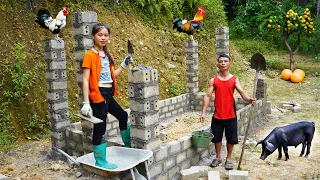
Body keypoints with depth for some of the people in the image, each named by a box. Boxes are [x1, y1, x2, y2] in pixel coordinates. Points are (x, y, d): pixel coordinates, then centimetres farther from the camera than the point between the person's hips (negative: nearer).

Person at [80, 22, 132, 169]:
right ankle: (100, 161, 14)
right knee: (100, 128, -1)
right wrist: (86, 103, -20)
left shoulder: (107, 55, 13)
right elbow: (85, 80, -15)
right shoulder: (89, 55, -10)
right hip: (98, 95, -8)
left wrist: (124, 64, 10)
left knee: (123, 116, 20)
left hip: (109, 95, 8)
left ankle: (128, 146, 41)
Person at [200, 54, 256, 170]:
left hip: (231, 115, 0)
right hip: (217, 115, 1)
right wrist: (203, 112, -11)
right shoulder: (213, 80, 0)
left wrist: (249, 99, -33)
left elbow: (242, 92, -11)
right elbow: (207, 96, -3)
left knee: (231, 139, 8)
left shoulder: (234, 79, 0)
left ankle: (228, 159, 27)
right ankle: (218, 157, 32)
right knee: (217, 138, 11)